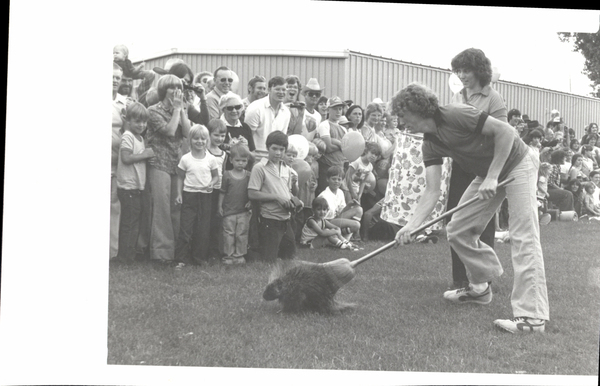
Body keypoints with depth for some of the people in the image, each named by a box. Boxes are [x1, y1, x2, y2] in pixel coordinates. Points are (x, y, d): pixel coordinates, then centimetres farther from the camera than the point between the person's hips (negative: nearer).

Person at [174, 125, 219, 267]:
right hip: (189, 195, -1)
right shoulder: (185, 159, 0)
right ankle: (181, 259, 3)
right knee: (186, 227, -3)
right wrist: (179, 194, -3)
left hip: (206, 196, 1)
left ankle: (200, 257, 17)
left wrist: (212, 183, -10)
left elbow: (216, 176, 11)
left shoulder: (211, 159, 1)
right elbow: (180, 177, 6)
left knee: (204, 228, 5)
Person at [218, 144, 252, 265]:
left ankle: (239, 255, 16)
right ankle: (228, 256, 14)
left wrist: (250, 202, -8)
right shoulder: (227, 175, -3)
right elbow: (222, 192, 2)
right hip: (229, 210, -1)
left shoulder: (249, 176, 1)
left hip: (244, 211, 1)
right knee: (229, 233, 5)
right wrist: (220, 206, 0)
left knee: (242, 234, 5)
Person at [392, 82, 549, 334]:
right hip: (487, 174, 9)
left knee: (523, 238, -15)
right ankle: (480, 287, 24)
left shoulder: (456, 115, -25)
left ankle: (533, 315, -16)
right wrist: (411, 225, -21)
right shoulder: (430, 144, -3)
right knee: (458, 230, 6)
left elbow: (505, 131, -25)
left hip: (517, 164, -8)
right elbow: (432, 191, -8)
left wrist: (492, 177, -25)